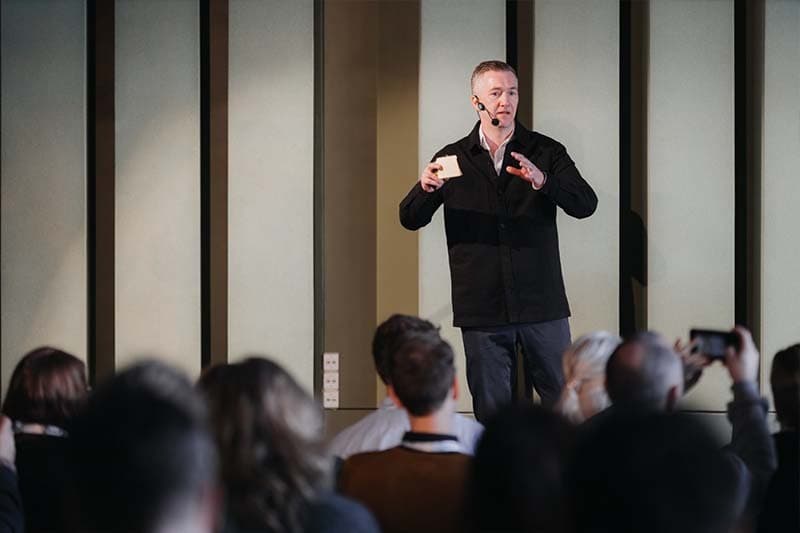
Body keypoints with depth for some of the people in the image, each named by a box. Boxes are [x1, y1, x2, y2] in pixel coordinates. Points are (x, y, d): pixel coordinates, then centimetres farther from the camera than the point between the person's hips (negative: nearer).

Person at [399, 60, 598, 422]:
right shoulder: (454, 158, 8)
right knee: (490, 413, 5)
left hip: (541, 305, -1)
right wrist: (425, 188, -18)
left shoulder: (546, 152, 5)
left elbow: (585, 205, -8)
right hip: (482, 310, 1)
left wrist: (542, 181, -27)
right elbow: (410, 219, 5)